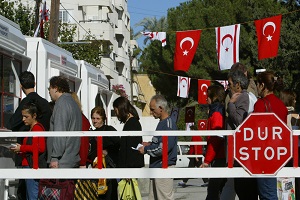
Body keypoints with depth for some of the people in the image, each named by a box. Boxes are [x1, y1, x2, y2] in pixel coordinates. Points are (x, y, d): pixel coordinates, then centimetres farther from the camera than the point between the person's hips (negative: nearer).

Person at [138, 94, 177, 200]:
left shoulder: (169, 124, -15)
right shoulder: (162, 123, 16)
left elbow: (163, 148, -22)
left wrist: (146, 149, -10)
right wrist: (149, 144, 9)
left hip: (164, 168, -10)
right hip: (156, 167, 10)